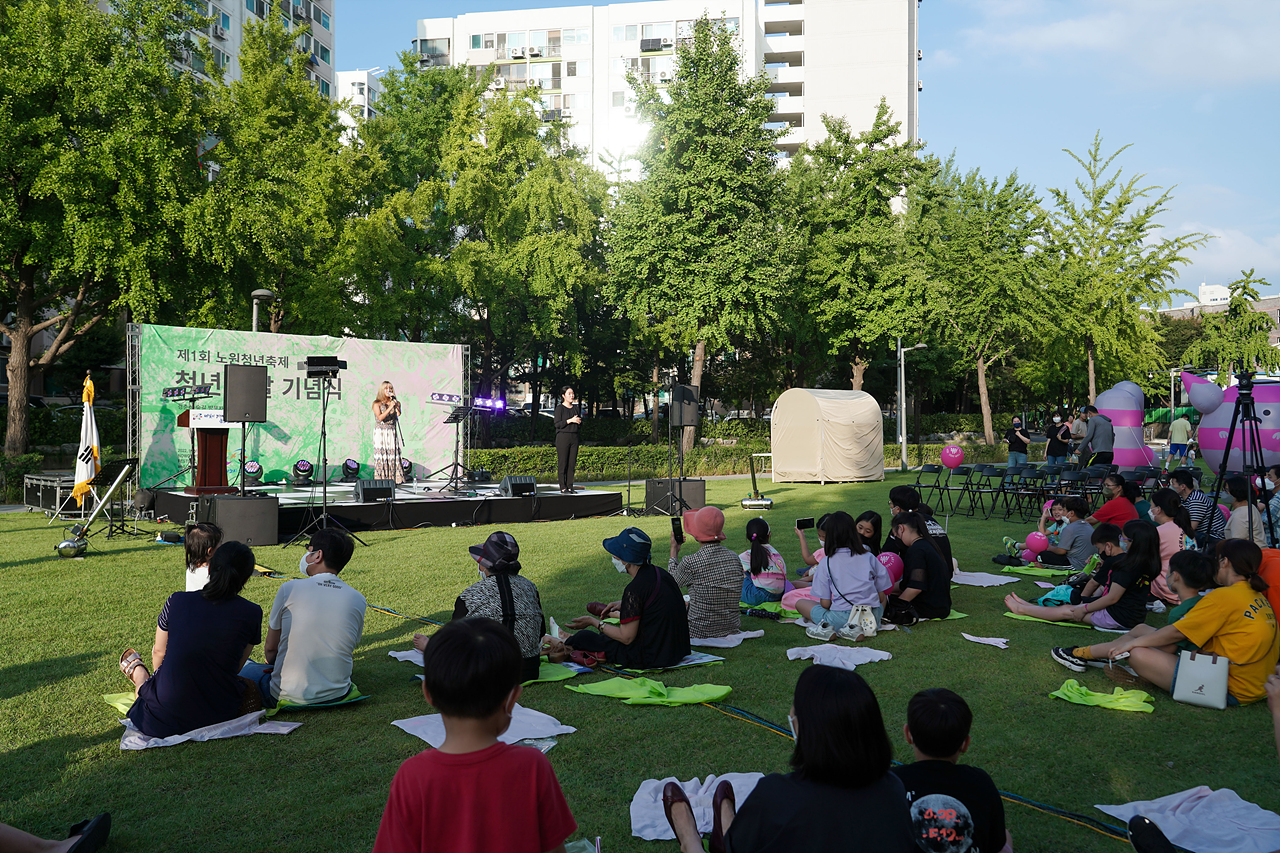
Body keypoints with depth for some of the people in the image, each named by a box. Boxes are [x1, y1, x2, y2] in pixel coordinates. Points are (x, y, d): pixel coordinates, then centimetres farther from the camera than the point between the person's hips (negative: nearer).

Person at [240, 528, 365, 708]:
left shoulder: (290, 589, -10)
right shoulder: (358, 600, -4)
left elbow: (270, 648, 0)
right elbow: (350, 649, 7)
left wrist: (273, 664, 22)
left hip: (288, 696, -4)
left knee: (245, 667, 23)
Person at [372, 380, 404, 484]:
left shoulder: (395, 402, 8)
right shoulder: (377, 403, 0)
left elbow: (398, 414, -9)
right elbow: (380, 417, -12)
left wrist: (395, 402, -15)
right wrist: (390, 407, -19)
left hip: (392, 432, 2)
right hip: (380, 432, -2)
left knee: (393, 455, -4)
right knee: (381, 455, -6)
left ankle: (393, 478, -3)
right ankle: (380, 479, -6)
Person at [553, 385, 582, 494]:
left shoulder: (576, 408, 14)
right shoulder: (560, 408, -3)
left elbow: (580, 424, 18)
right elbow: (557, 424, -11)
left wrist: (579, 421, -5)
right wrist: (570, 420, -18)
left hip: (574, 437, 6)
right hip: (563, 437, -6)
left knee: (572, 464, 5)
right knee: (562, 463, -4)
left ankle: (570, 487, 11)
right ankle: (563, 488, -1)